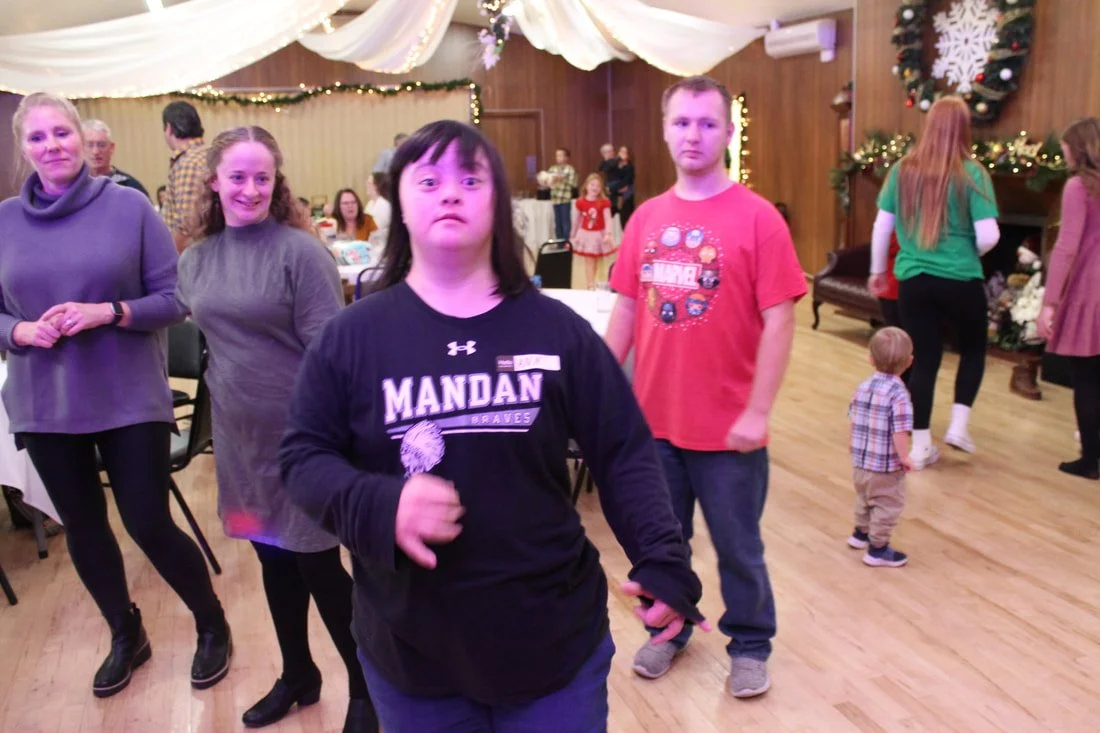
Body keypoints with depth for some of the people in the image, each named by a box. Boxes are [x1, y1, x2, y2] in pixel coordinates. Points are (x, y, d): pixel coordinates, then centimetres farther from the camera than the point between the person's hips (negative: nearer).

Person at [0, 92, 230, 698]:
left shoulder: (130, 206, -7)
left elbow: (173, 299, -6)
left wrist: (109, 312, -21)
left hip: (129, 399, -3)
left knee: (149, 525, 1)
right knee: (82, 527, 15)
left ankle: (212, 626, 27)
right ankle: (125, 635, 38)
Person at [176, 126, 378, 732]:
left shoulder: (299, 251, -14)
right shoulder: (197, 258, 4)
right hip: (241, 437, 6)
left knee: (318, 567, 4)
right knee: (273, 560, 18)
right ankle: (297, 675, 38)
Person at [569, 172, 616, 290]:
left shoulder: (604, 202, -11)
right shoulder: (581, 202, -7)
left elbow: (608, 219, -17)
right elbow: (577, 220, 5)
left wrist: (608, 234, -30)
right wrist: (572, 235, 13)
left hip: (599, 235, 1)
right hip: (586, 234, -1)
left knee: (597, 261, 15)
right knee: (589, 261, -1)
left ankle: (591, 283, 31)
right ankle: (590, 285, 0)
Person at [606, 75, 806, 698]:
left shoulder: (757, 217, -11)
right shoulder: (647, 217, 3)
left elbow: (779, 321, -12)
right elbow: (625, 311, 8)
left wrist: (758, 412, -16)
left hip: (728, 425, -4)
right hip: (652, 417, 4)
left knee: (738, 547, 13)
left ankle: (750, 645, 35)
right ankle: (667, 630, 42)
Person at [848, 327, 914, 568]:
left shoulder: (862, 387, 0)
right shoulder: (898, 393, -22)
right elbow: (900, 430, -27)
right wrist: (904, 457, -15)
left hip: (860, 461, 7)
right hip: (886, 466, -7)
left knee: (864, 498, 28)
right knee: (888, 505, 10)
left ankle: (860, 533, 47)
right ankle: (877, 549, 17)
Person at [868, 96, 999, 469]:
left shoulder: (903, 169, 0)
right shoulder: (972, 173, -9)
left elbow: (882, 226, 5)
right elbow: (988, 236, -12)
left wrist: (877, 270, 18)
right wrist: (969, 254, 10)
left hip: (912, 280, 3)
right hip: (960, 281, -2)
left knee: (923, 358, 11)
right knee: (973, 348, 22)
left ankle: (920, 446, 14)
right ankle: (958, 425, 17)